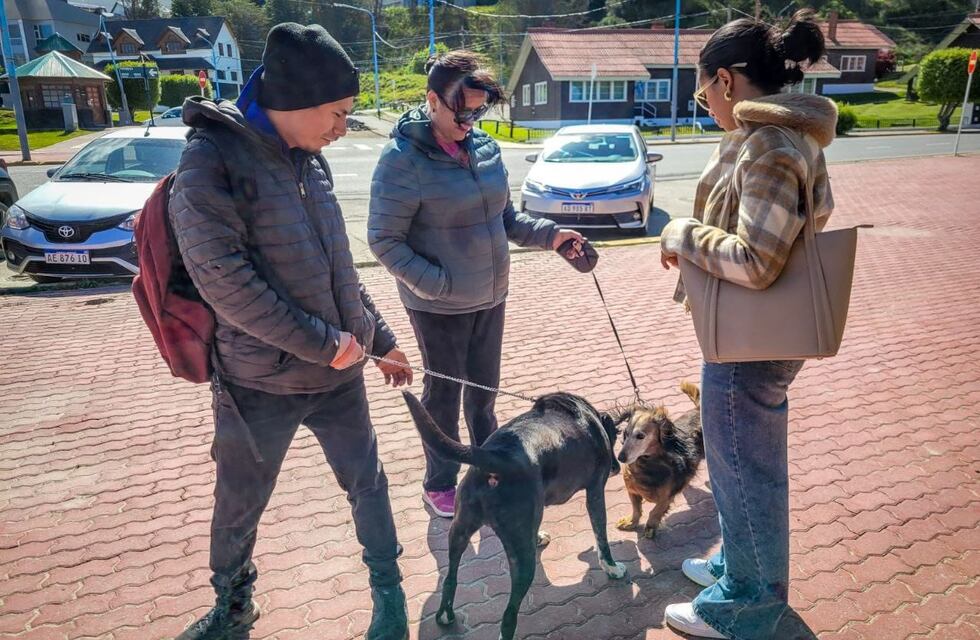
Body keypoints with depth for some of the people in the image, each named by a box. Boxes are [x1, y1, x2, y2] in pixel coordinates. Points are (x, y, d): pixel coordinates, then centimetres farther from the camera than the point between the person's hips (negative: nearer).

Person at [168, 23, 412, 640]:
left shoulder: (308, 160, 6)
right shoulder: (212, 162, -16)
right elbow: (224, 281, -24)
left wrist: (380, 338, 15)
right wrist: (323, 343, -20)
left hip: (339, 370, 6)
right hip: (261, 381, -5)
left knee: (368, 481, 14)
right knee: (240, 505, 15)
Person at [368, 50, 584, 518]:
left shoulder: (484, 147, 1)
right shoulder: (404, 159, -17)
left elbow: (504, 217, 11)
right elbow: (383, 239, -15)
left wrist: (547, 234, -4)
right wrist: (435, 283, -22)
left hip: (490, 298, 6)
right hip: (439, 306, -5)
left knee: (484, 390, 20)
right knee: (443, 395, 11)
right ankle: (439, 484, 33)